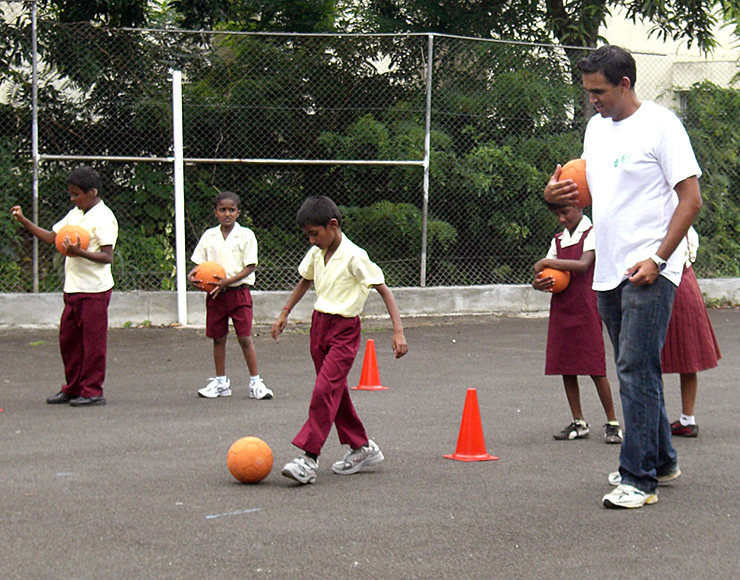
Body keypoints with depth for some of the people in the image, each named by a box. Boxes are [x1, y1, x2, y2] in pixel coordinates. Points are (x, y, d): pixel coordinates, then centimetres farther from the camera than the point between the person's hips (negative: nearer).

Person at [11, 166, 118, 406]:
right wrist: (23, 221, 9)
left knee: (92, 341, -2)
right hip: (73, 288, 9)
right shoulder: (74, 215, 15)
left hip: (94, 289, -9)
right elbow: (50, 237, 17)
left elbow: (107, 256, -17)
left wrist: (79, 252, -29)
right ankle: (72, 388, 22)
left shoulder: (104, 218, -11)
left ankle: (92, 391, 5)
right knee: (68, 339, 12)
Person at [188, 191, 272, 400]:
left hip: (238, 291, -3)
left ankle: (255, 382, 3)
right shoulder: (209, 236, 7)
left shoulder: (245, 235, -4)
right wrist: (193, 274, -9)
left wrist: (228, 281, -19)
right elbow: (200, 261, 13)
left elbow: (250, 266, -8)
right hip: (215, 293, 4)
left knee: (245, 338, -4)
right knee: (218, 338, 9)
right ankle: (220, 382, 20)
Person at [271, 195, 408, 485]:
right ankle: (362, 447, 23)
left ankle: (309, 458, -18)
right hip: (319, 323, 8)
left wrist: (398, 331, -23)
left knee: (325, 389, -16)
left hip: (344, 330, -8)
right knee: (335, 390, 11)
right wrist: (284, 313, 25)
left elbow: (383, 289, -16)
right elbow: (305, 282, 26)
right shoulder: (315, 254, 6)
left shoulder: (354, 257, -16)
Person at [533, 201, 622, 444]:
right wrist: (538, 283, -11)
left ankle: (612, 423, 1)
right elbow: (543, 276, 13)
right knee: (565, 367, 6)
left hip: (586, 308, -6)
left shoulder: (592, 233, -4)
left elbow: (583, 264, -21)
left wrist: (547, 263, -18)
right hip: (561, 309, 6)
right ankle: (578, 422, 15)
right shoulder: (558, 240, 15)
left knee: (595, 368, -7)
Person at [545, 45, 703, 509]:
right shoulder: (596, 128, 15)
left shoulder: (660, 124, -9)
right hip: (609, 271, 8)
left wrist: (657, 259, -17)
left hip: (650, 271, -8)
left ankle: (639, 478, -8)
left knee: (636, 370, -11)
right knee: (636, 370, 15)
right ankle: (661, 460, 28)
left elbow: (691, 199, -11)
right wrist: (558, 195, 1)